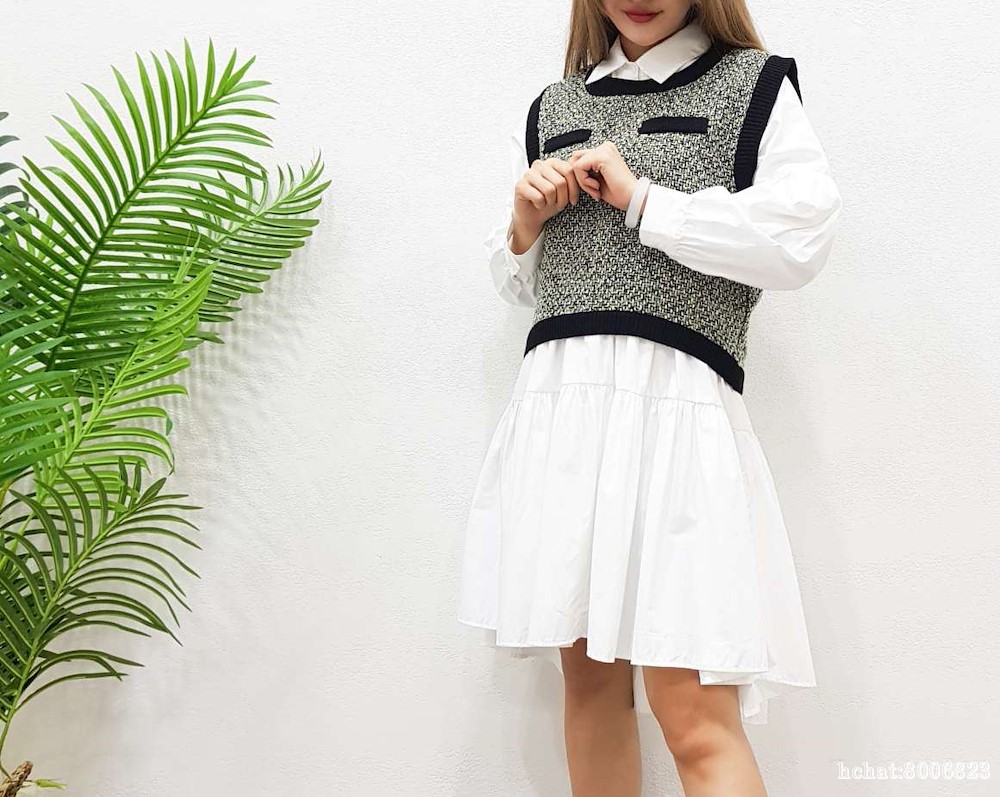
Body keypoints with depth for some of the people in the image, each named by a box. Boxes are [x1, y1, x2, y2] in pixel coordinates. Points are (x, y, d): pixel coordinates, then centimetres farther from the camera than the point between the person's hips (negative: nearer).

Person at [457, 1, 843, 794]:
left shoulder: (756, 86, 7)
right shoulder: (552, 109, 20)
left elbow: (801, 240, -9)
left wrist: (643, 200, -7)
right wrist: (523, 223, 5)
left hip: (676, 398, -4)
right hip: (556, 401, 5)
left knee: (695, 714, -10)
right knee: (588, 674, 11)